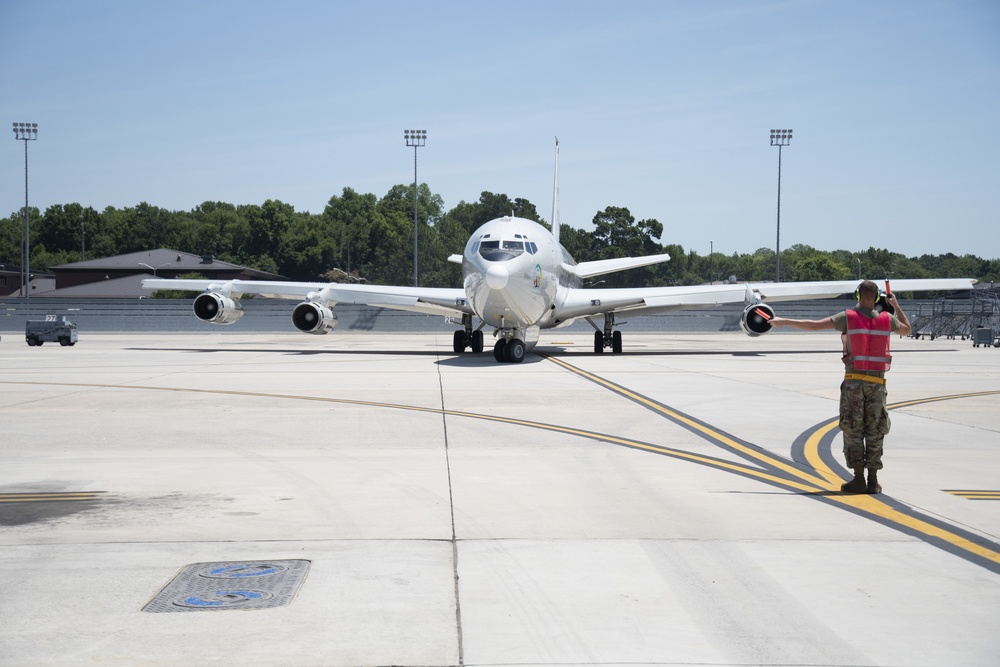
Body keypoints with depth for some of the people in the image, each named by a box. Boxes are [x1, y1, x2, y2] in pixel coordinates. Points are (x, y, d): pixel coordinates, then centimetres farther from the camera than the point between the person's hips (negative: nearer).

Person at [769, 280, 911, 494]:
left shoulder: (848, 317, -6)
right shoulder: (887, 319, 2)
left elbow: (813, 325, -7)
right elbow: (907, 330, 24)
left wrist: (784, 322, 3)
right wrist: (896, 305, 32)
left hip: (854, 381, -2)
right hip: (877, 382, 2)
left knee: (853, 431, 3)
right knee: (874, 432, 6)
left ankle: (859, 479, 0)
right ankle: (873, 481, 5)